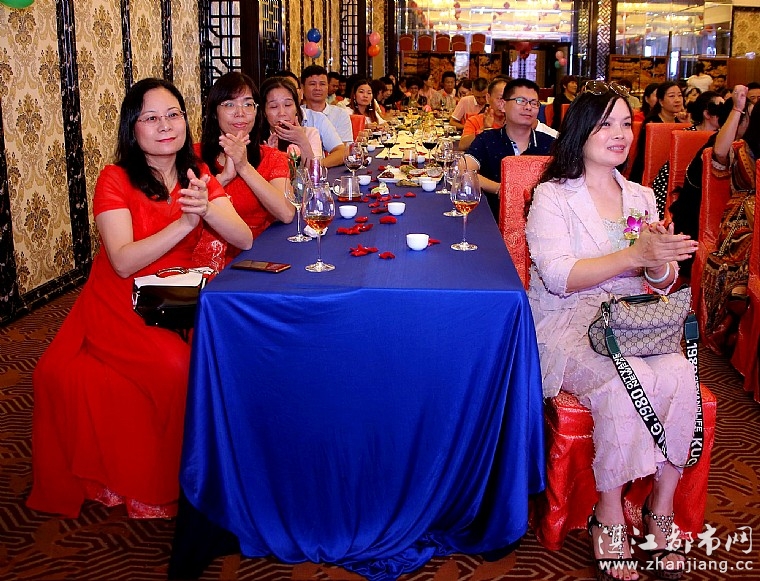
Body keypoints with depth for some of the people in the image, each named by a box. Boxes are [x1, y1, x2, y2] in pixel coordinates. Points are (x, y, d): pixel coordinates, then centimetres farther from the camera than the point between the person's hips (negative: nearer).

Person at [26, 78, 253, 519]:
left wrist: (206, 209, -26)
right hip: (120, 303, -3)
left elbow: (245, 240, -7)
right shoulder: (116, 180, -7)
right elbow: (124, 262, -19)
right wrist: (184, 223, -28)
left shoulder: (198, 176, 5)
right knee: (177, 365, -29)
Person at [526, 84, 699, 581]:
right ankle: (609, 516, -14)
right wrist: (635, 255, -24)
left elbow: (662, 283, 12)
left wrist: (661, 263, -14)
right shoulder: (552, 195, -1)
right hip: (566, 326, -4)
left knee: (681, 376, -26)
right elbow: (558, 277, -15)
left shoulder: (641, 197, 16)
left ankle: (662, 508, -9)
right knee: (625, 382, -32)